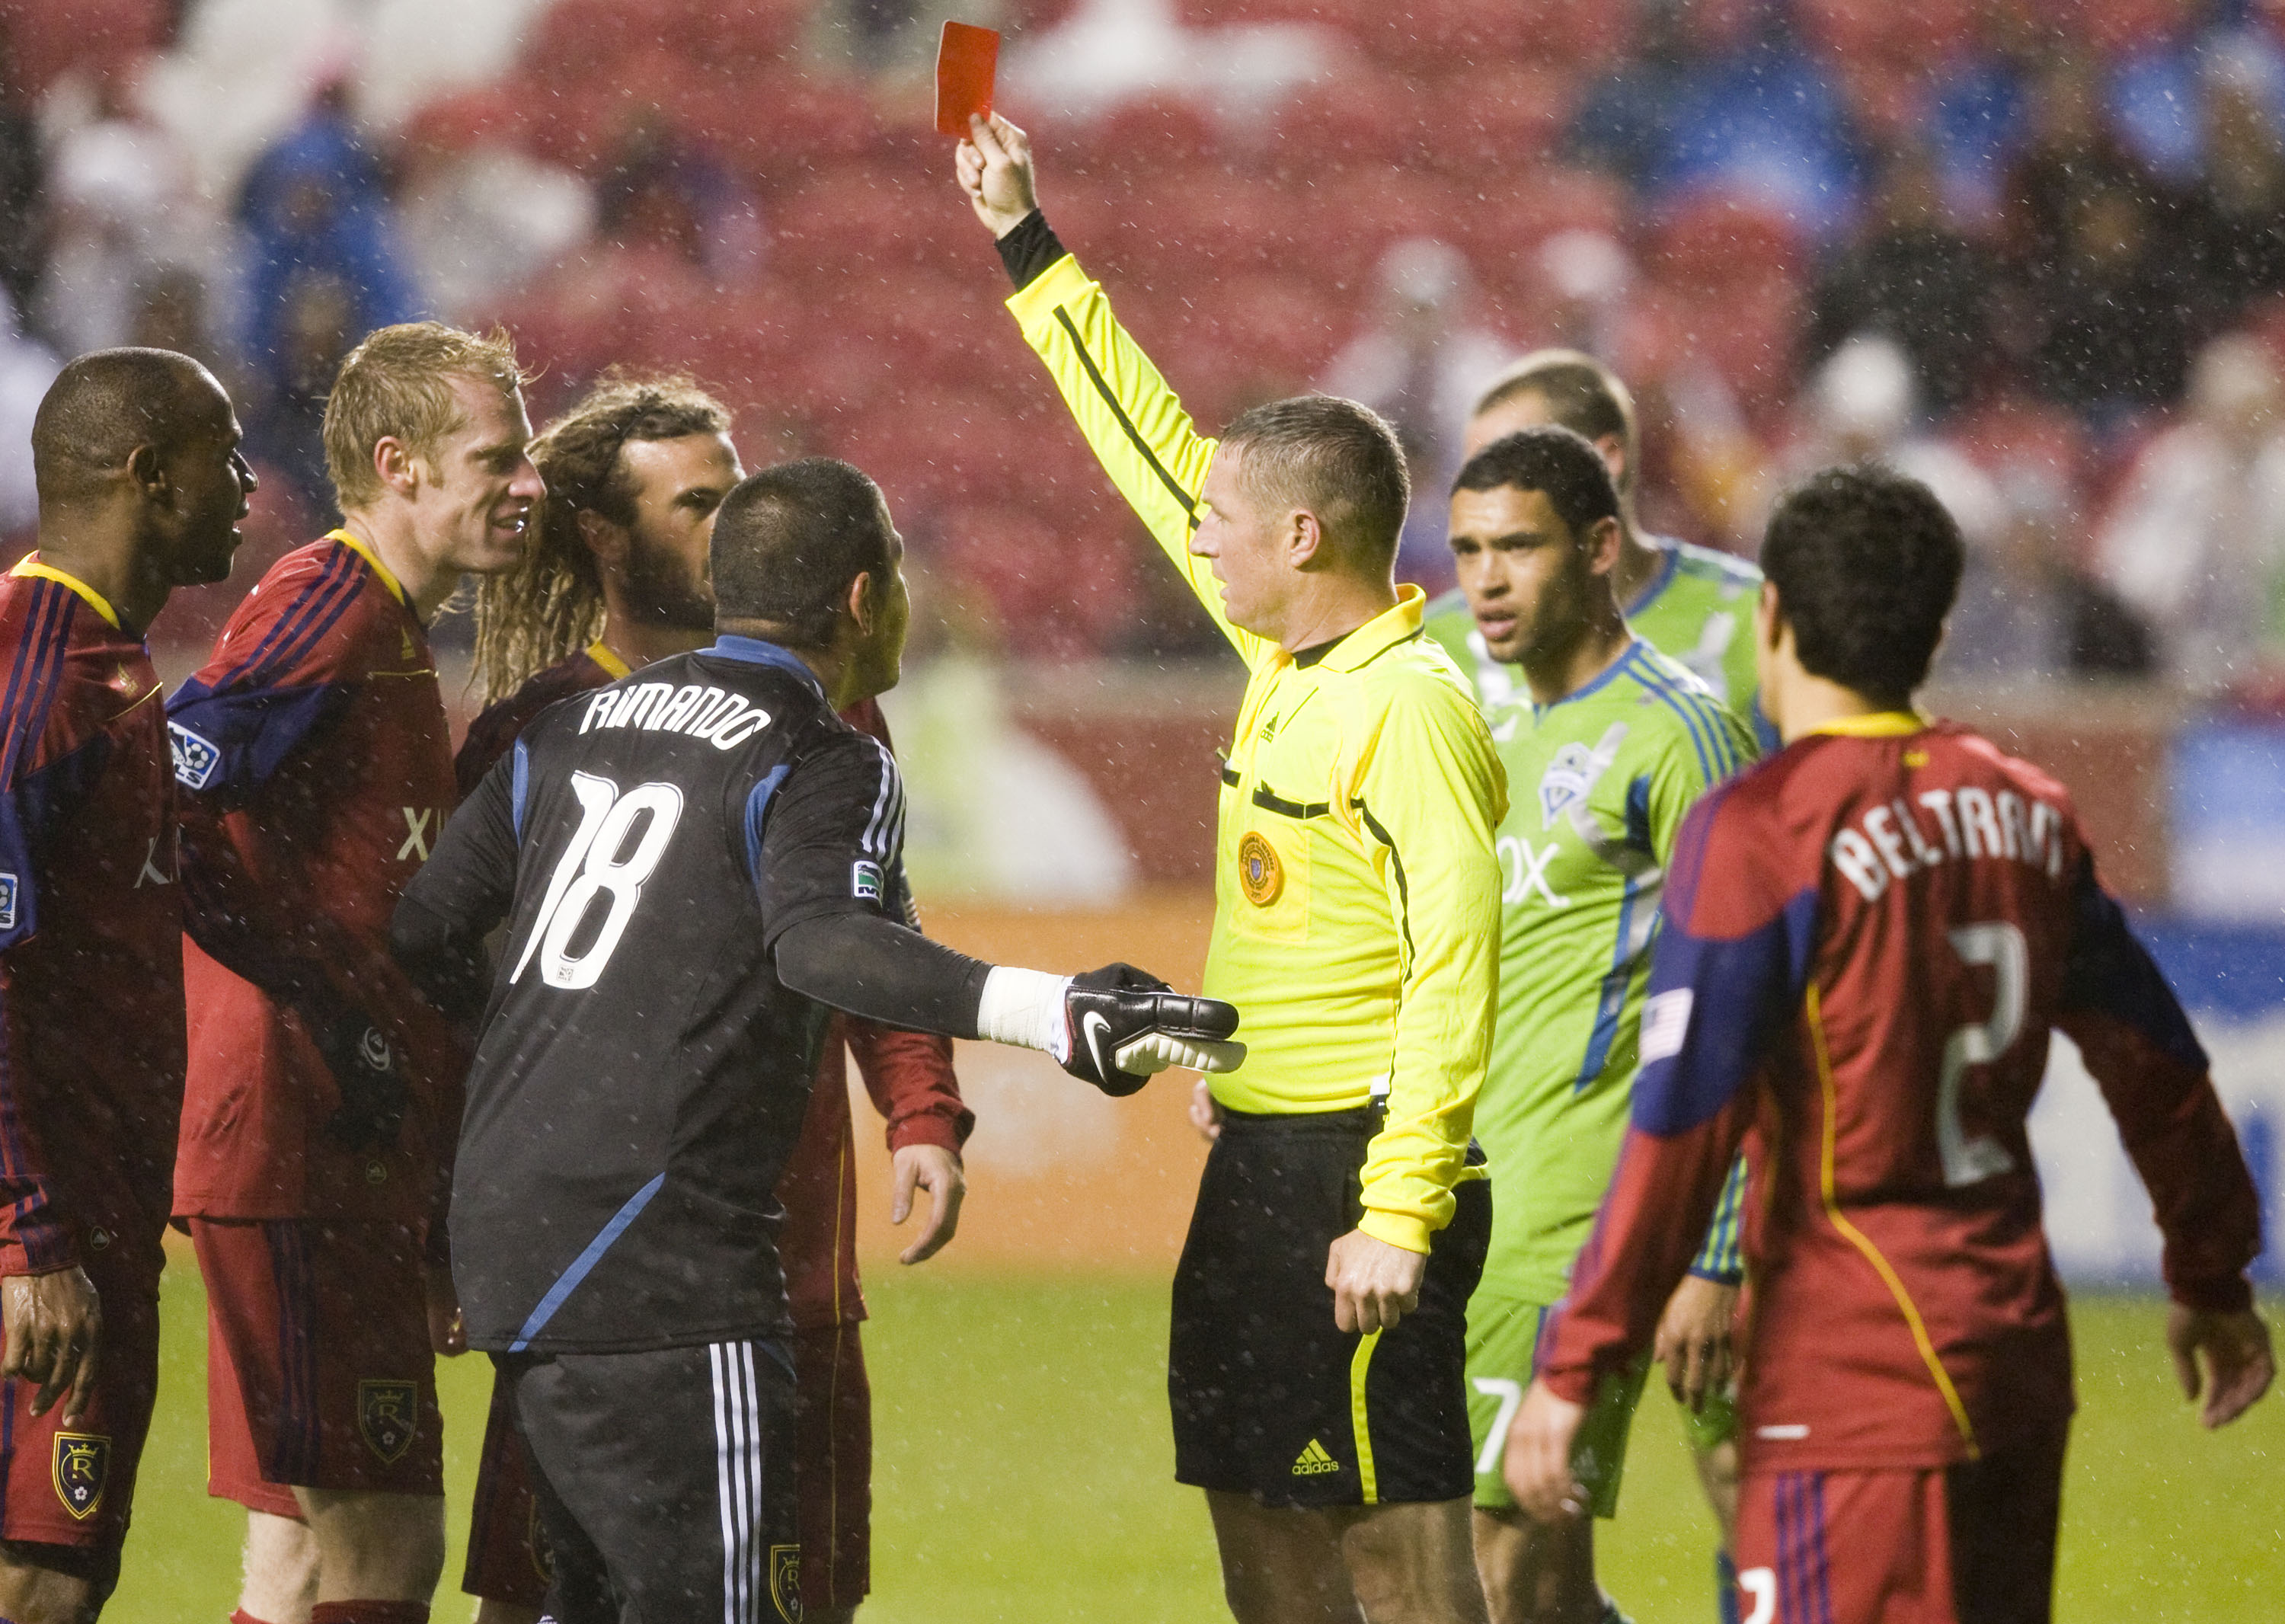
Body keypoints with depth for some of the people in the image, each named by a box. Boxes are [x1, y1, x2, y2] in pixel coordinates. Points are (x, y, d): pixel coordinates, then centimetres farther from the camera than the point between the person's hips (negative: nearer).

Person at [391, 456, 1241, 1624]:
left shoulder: (572, 728, 15)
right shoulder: (824, 763, -6)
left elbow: (427, 931, 18)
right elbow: (823, 944, -27)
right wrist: (1055, 1012, -38)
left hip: (501, 1239, 8)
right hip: (659, 1265, -8)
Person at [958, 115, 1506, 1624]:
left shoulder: (1412, 709, -16)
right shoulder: (1287, 661, 11)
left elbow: (1455, 977, -21)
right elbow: (1152, 444, 21)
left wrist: (1397, 1216, -25)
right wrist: (1028, 247, 26)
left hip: (1363, 1166, -10)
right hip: (1257, 1157, 10)